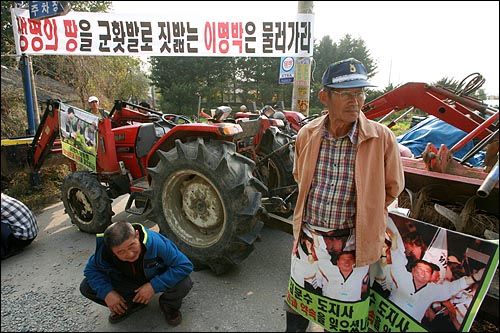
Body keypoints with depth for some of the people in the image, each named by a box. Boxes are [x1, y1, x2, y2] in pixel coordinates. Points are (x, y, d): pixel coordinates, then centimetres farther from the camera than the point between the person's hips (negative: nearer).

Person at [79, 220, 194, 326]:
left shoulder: (156, 243, -38)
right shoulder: (104, 251, -28)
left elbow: (185, 266, -34)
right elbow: (91, 270, -8)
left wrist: (154, 286, -38)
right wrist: (106, 292, -24)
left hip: (157, 279, -3)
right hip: (127, 282, 3)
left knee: (184, 283, -34)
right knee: (86, 287, -13)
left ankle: (169, 306, 4)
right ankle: (131, 304, 7)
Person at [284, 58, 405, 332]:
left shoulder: (382, 138, -15)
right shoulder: (306, 135, -7)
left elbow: (392, 187, 0)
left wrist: (363, 213, 3)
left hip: (352, 242, -2)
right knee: (297, 306, 24)